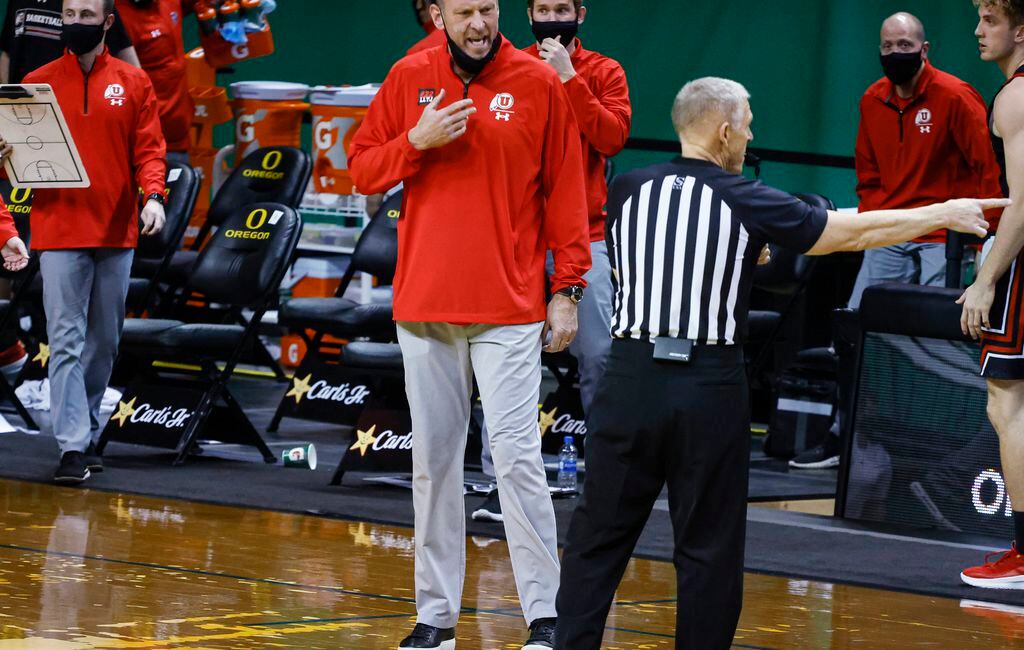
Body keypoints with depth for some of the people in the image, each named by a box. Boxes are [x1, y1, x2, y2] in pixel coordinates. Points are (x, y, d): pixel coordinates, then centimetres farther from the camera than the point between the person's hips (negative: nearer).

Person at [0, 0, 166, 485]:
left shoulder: (133, 84, 7)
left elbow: (148, 149, 3)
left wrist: (153, 195, -14)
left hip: (116, 232, 2)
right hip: (59, 231, -2)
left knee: (104, 341, 10)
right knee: (66, 341, -8)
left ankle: (86, 430, 24)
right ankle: (72, 448, -12)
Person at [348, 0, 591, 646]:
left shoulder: (539, 84, -1)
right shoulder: (410, 79, 5)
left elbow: (566, 188, 0)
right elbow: (362, 169, 9)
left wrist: (567, 289, -3)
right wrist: (418, 141, -10)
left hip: (509, 308, -3)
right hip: (424, 303, 3)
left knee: (517, 458, -8)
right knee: (433, 460, 7)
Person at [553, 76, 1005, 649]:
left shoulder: (628, 190, 5)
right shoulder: (748, 202, -3)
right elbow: (852, 233, 3)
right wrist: (945, 214, 15)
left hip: (632, 379, 2)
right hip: (709, 387, -2)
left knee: (599, 534, 7)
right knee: (709, 547, 7)